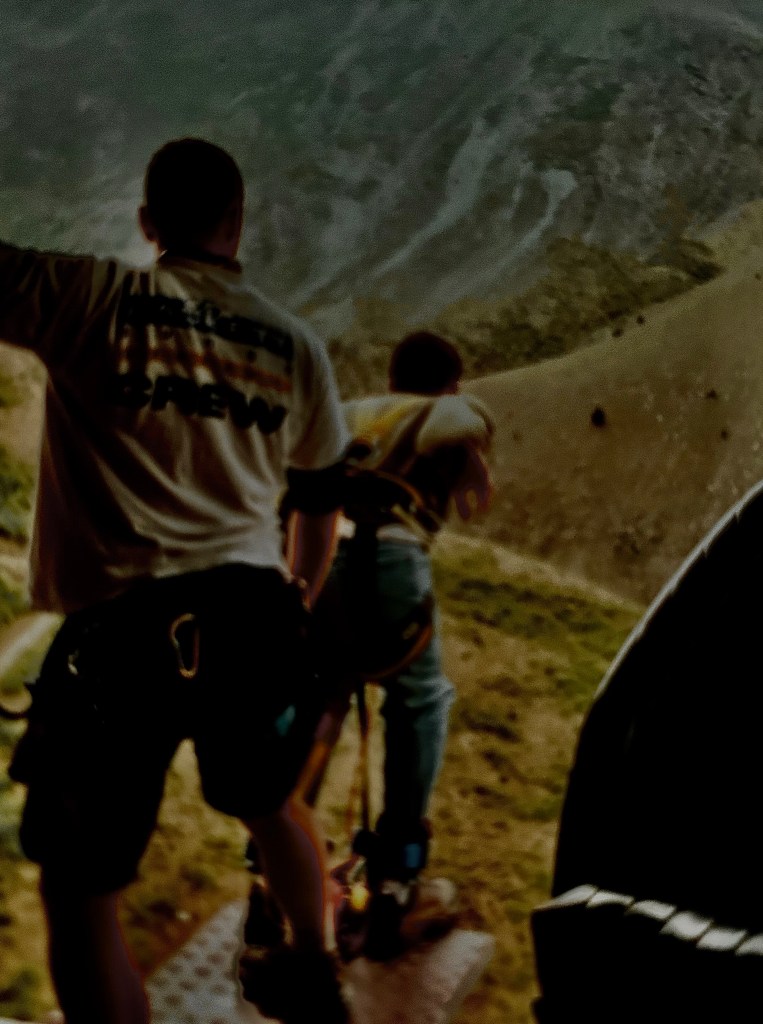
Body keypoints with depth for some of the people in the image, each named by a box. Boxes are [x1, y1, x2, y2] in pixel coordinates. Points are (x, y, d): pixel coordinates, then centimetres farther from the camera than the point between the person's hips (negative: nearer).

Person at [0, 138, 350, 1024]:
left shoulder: (86, 297, -4)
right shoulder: (295, 346, 10)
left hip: (124, 627, -4)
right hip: (254, 616, 5)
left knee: (79, 885, 9)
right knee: (271, 807, 31)